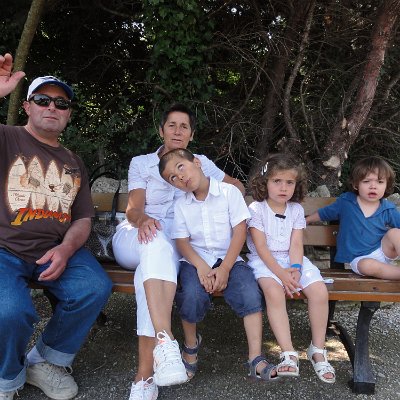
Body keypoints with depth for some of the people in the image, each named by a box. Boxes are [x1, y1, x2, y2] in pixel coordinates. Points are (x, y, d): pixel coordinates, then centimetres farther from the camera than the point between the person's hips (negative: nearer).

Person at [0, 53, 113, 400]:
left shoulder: (74, 163, 18)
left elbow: (83, 218, 14)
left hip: (57, 250, 4)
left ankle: (46, 362, 5)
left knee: (95, 288, -23)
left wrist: (66, 249, -8)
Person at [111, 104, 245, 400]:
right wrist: (143, 219, -26)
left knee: (155, 261, -38)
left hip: (174, 244, 0)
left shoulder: (201, 163, 16)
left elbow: (237, 186, 26)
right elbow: (133, 209, -2)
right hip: (135, 237, 0)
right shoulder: (140, 163, 11)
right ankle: (165, 342, -52)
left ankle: (146, 375, -43)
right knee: (157, 243, -39)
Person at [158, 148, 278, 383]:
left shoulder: (229, 192, -2)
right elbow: (181, 241, 0)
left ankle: (255, 358, -14)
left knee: (250, 292, -26)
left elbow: (240, 231, -7)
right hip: (196, 260, 1)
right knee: (193, 295, -28)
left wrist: (224, 269, -15)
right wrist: (201, 267, -19)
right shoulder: (181, 205, 7)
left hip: (229, 258, -1)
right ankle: (191, 344, 3)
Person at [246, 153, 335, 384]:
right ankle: (289, 353, -26)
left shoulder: (296, 210, 8)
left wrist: (295, 268, -18)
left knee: (320, 291, -19)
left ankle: (318, 349, -2)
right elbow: (261, 248, -11)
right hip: (265, 261, -4)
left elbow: (296, 244, 1)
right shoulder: (256, 209, -5)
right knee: (274, 292, -34)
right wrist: (281, 273, -20)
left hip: (292, 260, 4)